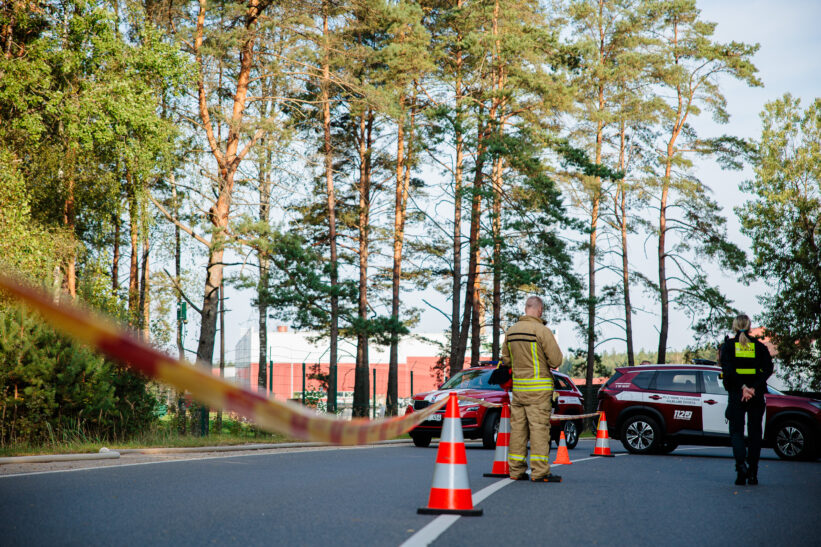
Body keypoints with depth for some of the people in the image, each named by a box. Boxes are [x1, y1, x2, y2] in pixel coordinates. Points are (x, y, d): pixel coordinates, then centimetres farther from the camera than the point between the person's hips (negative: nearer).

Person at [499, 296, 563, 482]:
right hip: (538, 388, -6)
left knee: (518, 427, 9)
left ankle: (516, 470, 13)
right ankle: (540, 472, -6)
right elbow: (556, 360, -12)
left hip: (517, 387, 6)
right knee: (539, 427, -5)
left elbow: (506, 359, 16)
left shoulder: (511, 331, 8)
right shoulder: (541, 330, -12)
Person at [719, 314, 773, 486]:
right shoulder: (759, 346, 7)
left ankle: (741, 465, -20)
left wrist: (743, 387, -15)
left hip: (736, 394, -1)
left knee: (736, 431, 4)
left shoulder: (727, 345, 2)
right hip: (756, 396, 2)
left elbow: (727, 370, -13)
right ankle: (752, 474, 9)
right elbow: (768, 368, -8)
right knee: (755, 433, 10)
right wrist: (754, 388, -15)